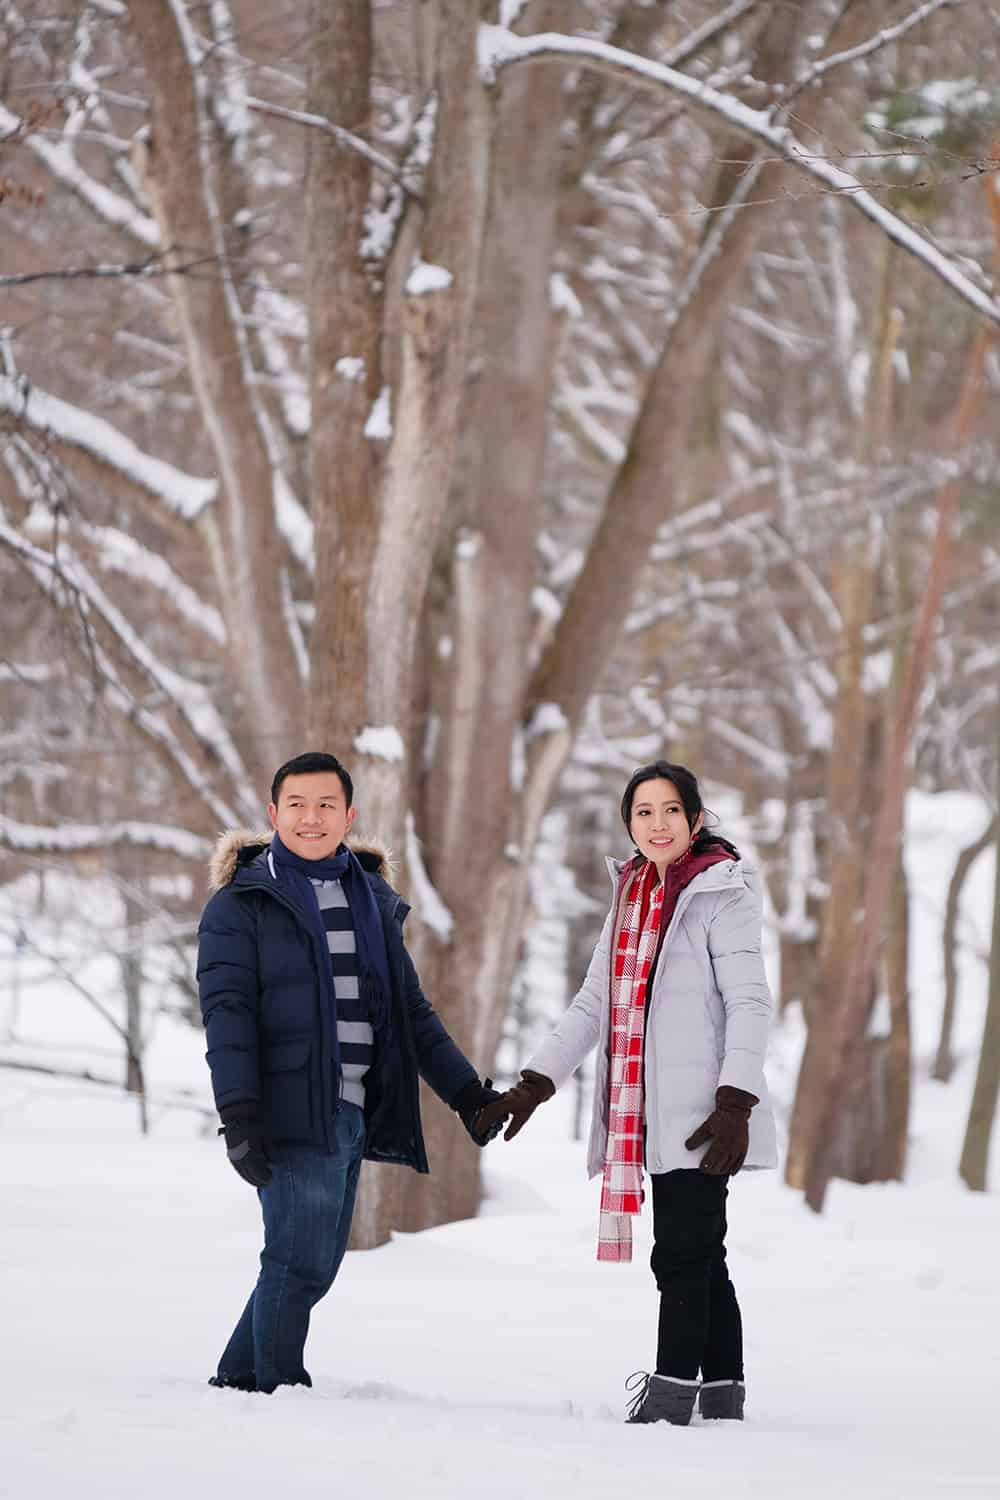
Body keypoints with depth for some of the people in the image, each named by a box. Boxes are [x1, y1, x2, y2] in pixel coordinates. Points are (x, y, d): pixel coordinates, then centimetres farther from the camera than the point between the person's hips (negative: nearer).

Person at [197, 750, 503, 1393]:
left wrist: (466, 1090, 21)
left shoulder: (374, 900, 18)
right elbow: (226, 1010, -10)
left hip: (352, 1114, 7)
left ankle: (239, 1381, 20)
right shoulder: (244, 902, -1)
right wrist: (238, 1114, -19)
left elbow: (411, 1010, 25)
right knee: (300, 1262, -10)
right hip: (292, 1112, -7)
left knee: (313, 1265, 9)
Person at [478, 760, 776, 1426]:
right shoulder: (632, 896, 18)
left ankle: (669, 1397, -9)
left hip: (699, 1115, -7)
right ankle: (722, 1396, 14)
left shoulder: (723, 894, -5)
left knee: (682, 1257, -9)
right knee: (699, 1258, 10)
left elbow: (749, 1003, -11)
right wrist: (533, 1086, 15)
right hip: (648, 1114, 7)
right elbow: (594, 1003, 21)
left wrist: (735, 1104, -20)